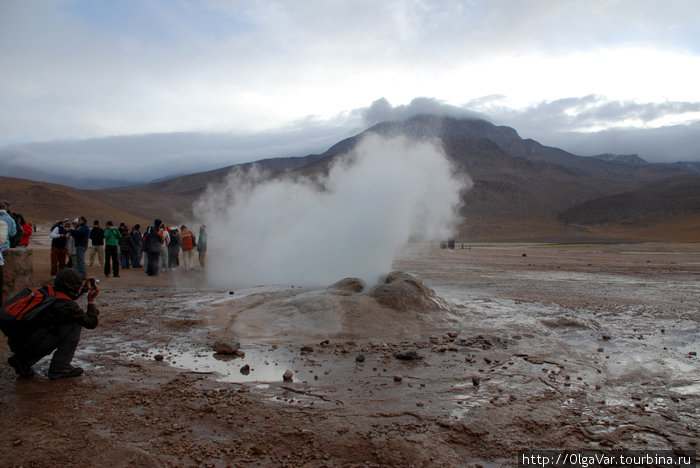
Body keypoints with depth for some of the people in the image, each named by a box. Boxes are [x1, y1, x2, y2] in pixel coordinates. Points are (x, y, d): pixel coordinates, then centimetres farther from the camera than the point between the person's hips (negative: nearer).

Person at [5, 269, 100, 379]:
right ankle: (59, 369, -2)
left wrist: (84, 289, 22)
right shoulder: (66, 306, -16)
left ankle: (22, 361, 23)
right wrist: (91, 301, 4)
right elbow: (91, 322, -8)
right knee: (74, 326, -6)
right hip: (30, 345, -9)